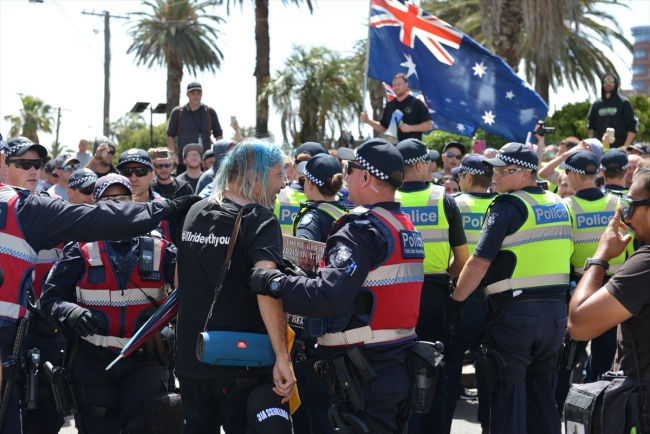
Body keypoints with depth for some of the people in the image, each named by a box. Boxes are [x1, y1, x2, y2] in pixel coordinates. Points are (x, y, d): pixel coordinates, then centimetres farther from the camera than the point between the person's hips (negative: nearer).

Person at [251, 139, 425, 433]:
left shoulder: (361, 230, -17)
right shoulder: (406, 227, 13)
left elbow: (329, 296, -28)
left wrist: (272, 282, -22)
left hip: (367, 375, -9)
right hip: (402, 364, 9)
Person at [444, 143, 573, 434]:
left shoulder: (508, 207, -12)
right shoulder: (559, 205, 10)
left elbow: (479, 264, -15)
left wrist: (455, 301, -7)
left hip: (514, 311, -7)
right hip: (556, 309, 7)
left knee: (508, 390, 1)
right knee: (541, 387, 16)